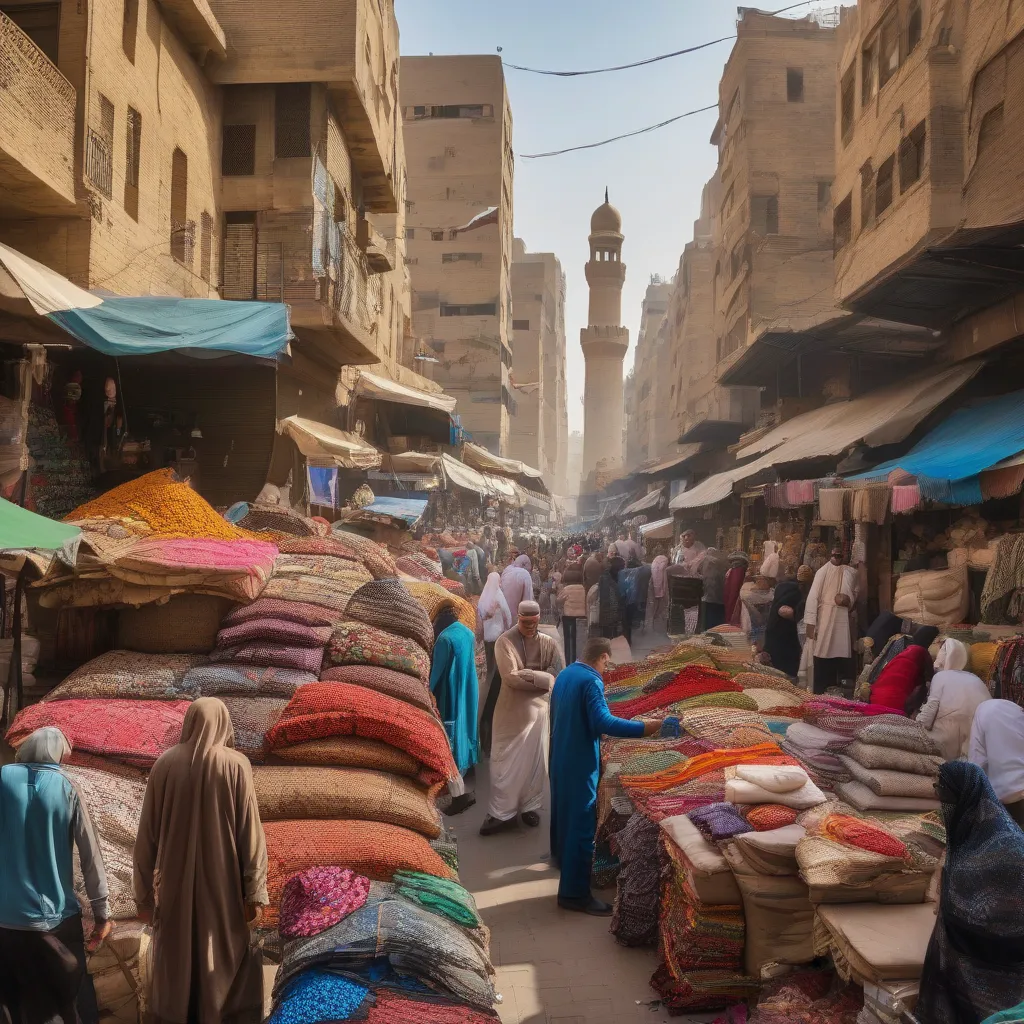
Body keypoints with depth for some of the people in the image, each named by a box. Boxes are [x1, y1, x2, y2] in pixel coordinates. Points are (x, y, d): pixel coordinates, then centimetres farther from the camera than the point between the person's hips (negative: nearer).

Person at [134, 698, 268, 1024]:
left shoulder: (164, 764, -1)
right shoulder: (236, 765, -7)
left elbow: (147, 835, 1)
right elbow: (251, 833, -9)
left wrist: (144, 893, 8)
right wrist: (255, 893, -6)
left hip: (175, 887, 2)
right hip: (222, 886, -2)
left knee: (174, 967, 13)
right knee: (229, 963, 8)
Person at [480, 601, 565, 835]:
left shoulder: (549, 643, 1)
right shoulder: (505, 641, -9)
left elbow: (560, 676, -8)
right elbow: (510, 677, -18)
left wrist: (527, 674, -17)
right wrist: (542, 678, -16)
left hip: (538, 708, 3)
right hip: (511, 710, -2)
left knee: (536, 760, 11)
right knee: (504, 762, 2)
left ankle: (530, 807, 26)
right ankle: (501, 813, 11)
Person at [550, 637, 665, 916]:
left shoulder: (564, 674, 8)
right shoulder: (591, 681, -20)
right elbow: (603, 722, -32)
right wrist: (643, 728, -32)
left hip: (560, 754, 10)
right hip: (580, 760, -9)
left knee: (563, 806, 28)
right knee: (582, 822, -6)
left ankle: (561, 856, 50)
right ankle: (574, 893, -5)